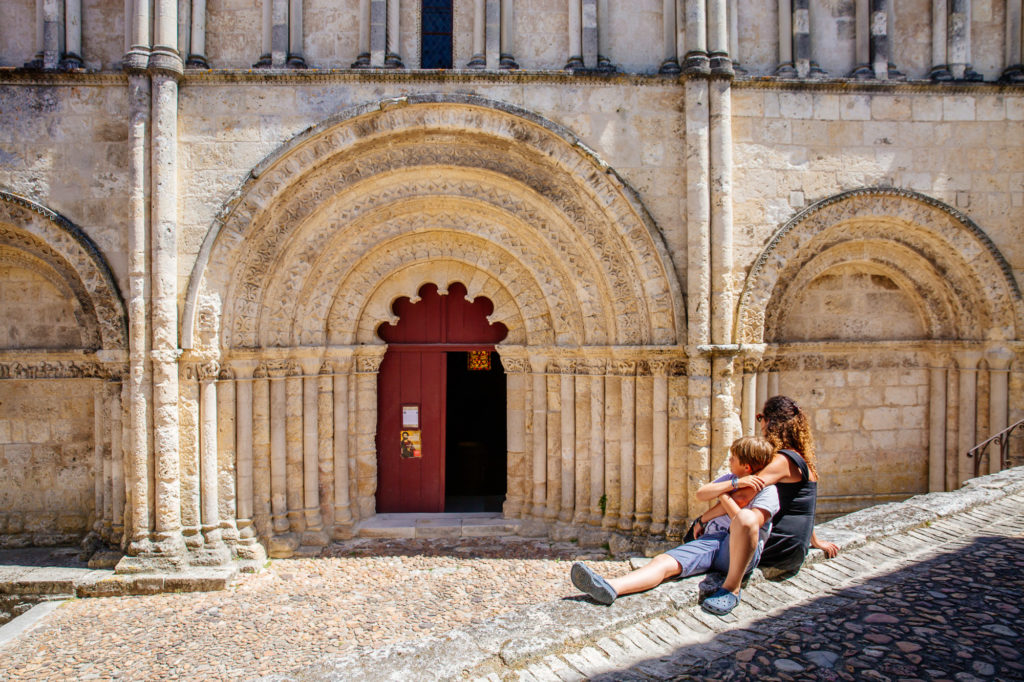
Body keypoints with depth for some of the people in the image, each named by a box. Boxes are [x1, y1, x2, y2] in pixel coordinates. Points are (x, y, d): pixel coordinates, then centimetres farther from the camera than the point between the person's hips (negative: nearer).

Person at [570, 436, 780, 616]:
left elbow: (748, 522, -15)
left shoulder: (767, 490, 3)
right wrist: (733, 484, -5)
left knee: (746, 516, -40)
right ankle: (609, 588, -45)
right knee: (664, 562, -22)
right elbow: (701, 494, 7)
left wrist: (723, 495, 0)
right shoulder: (730, 479, 24)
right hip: (710, 540, 6)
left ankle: (733, 588, -28)